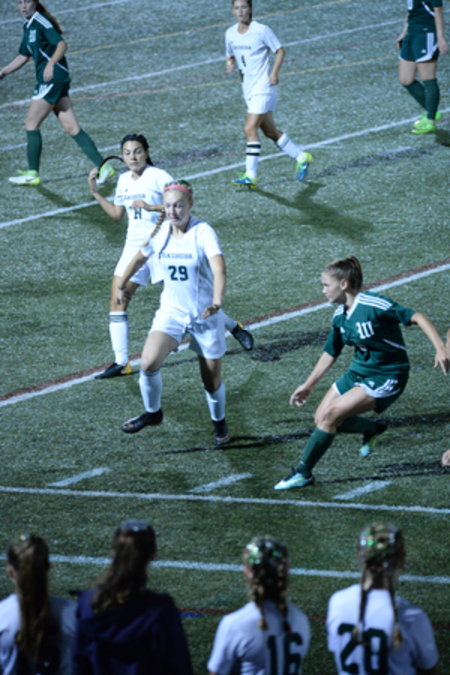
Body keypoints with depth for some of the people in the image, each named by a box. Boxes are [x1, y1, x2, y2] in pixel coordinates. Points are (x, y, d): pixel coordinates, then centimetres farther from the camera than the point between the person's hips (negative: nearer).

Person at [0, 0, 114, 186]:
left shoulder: (41, 22, -11)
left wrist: (51, 64, -37)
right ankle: (102, 166, 0)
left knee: (31, 123, -2)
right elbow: (23, 57, 29)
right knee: (72, 128, 4)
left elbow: (62, 44, -23)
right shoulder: (28, 26, 18)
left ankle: (32, 173, 5)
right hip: (47, 81, 9)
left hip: (53, 78, -9)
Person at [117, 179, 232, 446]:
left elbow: (219, 268, -34)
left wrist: (217, 301, -50)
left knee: (212, 381, 5)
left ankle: (219, 422, 35)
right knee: (149, 363, -17)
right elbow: (140, 257, 18)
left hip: (206, 316, -3)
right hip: (172, 311, 3)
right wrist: (123, 284, 25)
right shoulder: (161, 232, -3)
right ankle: (153, 413, 8)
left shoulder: (203, 232, -19)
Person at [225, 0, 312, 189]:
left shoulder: (261, 31, -12)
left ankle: (250, 175, -12)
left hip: (263, 87, -7)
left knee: (250, 129, -15)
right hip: (248, 88, 7)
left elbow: (280, 50, -6)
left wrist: (274, 72, -18)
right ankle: (302, 157, 30)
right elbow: (231, 56, 18)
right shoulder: (230, 34, 6)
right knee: (270, 132, 13)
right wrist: (230, 64, -5)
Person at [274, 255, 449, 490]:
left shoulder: (374, 305, -22)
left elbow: (417, 318, -24)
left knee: (331, 414, -19)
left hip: (386, 377, -8)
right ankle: (373, 429, 30)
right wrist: (309, 385, 20)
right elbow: (330, 353, 16)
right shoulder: (339, 316, 2)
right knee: (322, 418, 5)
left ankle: (303, 473, -8)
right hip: (358, 371, 8)